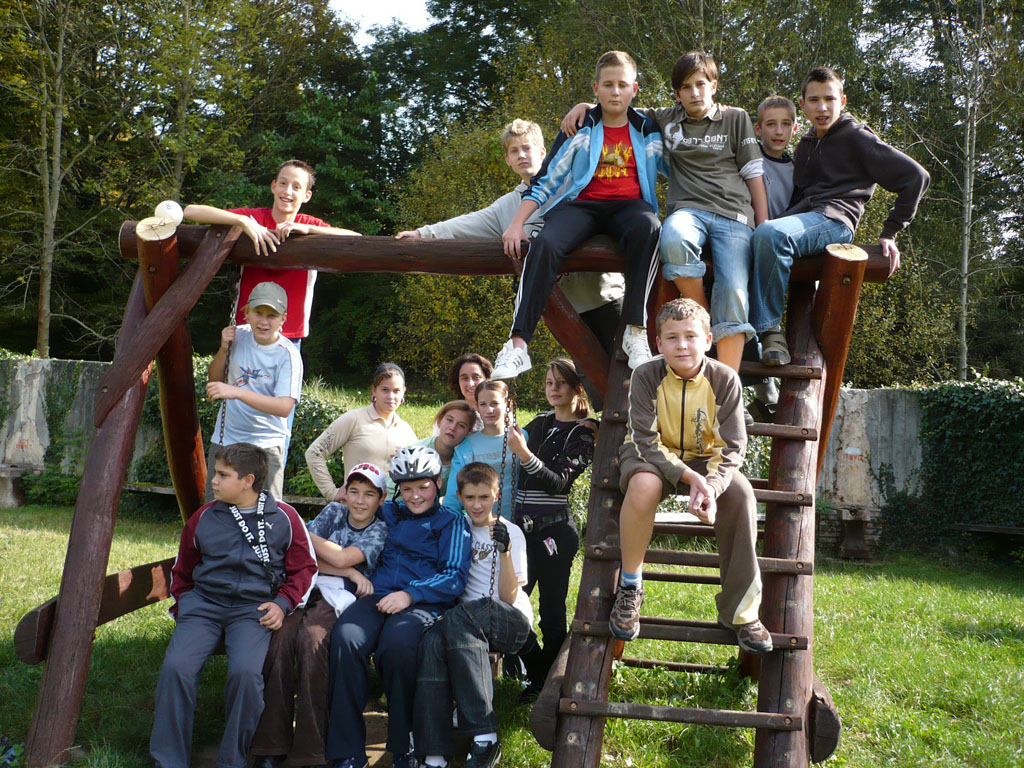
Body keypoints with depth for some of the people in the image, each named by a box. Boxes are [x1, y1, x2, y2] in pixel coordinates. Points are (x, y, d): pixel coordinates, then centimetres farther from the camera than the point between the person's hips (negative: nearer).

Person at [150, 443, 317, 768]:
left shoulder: (283, 518, 4)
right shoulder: (203, 518, 12)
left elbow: (304, 568, 9)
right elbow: (182, 570, 26)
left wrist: (282, 603, -4)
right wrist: (182, 606, 16)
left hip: (253, 608, -3)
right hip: (204, 603, 3)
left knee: (245, 672, -30)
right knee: (176, 667, -23)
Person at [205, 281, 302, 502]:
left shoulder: (288, 354, -15)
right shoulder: (238, 335, 1)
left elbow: (285, 407, -27)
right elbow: (214, 381, 13)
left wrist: (236, 392, -36)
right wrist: (224, 349, -6)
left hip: (265, 444, -5)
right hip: (224, 440, 5)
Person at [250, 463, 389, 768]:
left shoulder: (379, 530, 10)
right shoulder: (333, 512, 20)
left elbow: (341, 558, -7)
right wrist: (350, 571, -3)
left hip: (341, 597, -3)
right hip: (308, 586, 3)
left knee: (311, 636, -36)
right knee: (281, 634, -31)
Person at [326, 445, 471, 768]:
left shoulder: (451, 522, 15)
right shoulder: (388, 513, 26)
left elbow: (455, 577, 2)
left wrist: (410, 594, -12)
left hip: (424, 604, -3)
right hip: (378, 596, 3)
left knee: (396, 644, -37)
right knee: (345, 638, -30)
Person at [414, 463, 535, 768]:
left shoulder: (510, 533, 3)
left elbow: (508, 597, -5)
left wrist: (505, 550, -18)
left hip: (513, 623, -3)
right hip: (465, 622, 3)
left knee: (458, 618, -37)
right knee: (431, 641, -33)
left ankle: (485, 737, -39)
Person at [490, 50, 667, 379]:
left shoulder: (649, 131, 16)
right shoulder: (579, 129, 13)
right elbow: (544, 181, 9)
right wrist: (516, 223, -4)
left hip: (629, 204, 0)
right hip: (581, 204, 0)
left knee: (647, 228, -39)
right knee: (545, 244, -34)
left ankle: (636, 331, -34)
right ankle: (518, 344, -39)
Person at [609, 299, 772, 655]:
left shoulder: (725, 379, -15)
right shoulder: (646, 376, -18)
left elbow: (732, 447, -16)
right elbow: (647, 441, -22)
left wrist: (711, 486, -35)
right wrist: (689, 476, -36)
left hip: (706, 459, 2)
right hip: (653, 456, -2)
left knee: (741, 493, -29)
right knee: (644, 484, -38)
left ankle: (739, 610, -16)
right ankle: (630, 586, -15)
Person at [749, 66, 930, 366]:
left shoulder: (856, 137, 8)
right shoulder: (806, 143, 29)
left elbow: (916, 177, 3)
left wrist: (890, 232, 0)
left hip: (834, 220, -7)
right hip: (800, 216, 7)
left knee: (769, 234, -37)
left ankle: (769, 329, -31)